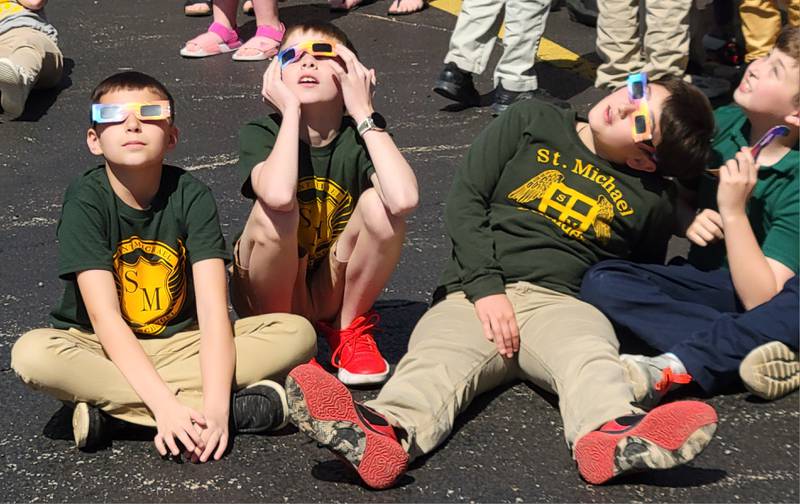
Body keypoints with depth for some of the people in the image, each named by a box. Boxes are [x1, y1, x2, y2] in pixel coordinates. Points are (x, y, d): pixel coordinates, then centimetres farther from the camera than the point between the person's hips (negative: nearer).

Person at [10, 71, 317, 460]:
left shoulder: (191, 195, -11)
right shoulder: (85, 199, -15)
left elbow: (213, 310, -19)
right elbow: (105, 318, -23)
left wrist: (215, 406, -35)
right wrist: (166, 407, -35)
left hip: (180, 344, 2)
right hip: (101, 349, -2)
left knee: (297, 333, -18)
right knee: (31, 354, -34)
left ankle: (111, 407, -23)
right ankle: (240, 408, -31)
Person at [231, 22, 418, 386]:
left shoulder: (358, 136, -11)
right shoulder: (260, 134, -14)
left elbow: (405, 199, -34)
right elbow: (278, 195, -40)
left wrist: (364, 112, -24)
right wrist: (291, 109, -26)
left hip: (334, 290, 2)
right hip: (269, 297, -1)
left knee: (381, 204, -24)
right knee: (274, 212, -31)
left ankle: (348, 328, -2)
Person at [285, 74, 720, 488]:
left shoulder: (651, 201, 14)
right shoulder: (532, 122, 13)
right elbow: (464, 201, 7)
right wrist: (486, 288, -6)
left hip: (558, 300, 1)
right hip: (475, 294, 0)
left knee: (592, 357, -35)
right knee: (435, 359, -33)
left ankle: (611, 434, -67)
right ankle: (382, 437, -64)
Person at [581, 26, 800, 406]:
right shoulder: (723, 123, -6)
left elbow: (763, 300, -25)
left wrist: (733, 211, -29)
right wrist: (689, 220, -10)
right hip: (708, 281, 5)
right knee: (601, 281, -21)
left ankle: (674, 367, -38)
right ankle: (744, 350, -29)